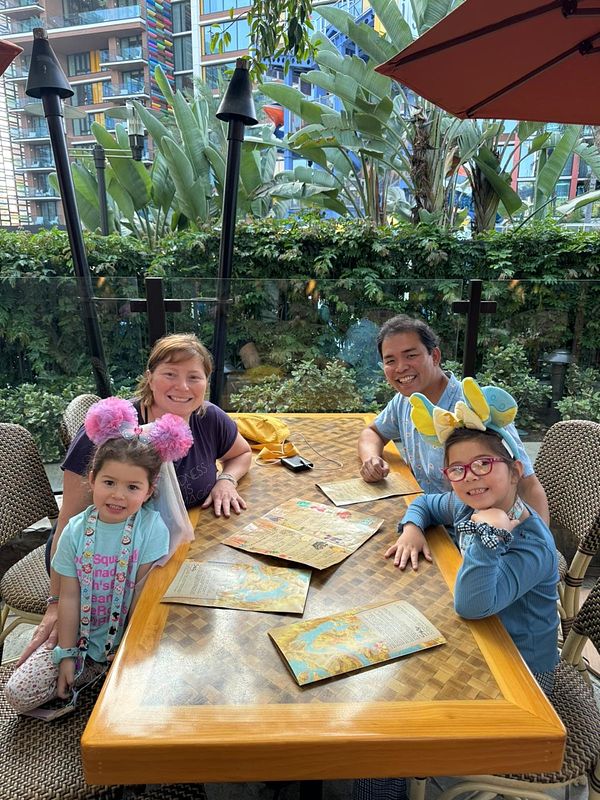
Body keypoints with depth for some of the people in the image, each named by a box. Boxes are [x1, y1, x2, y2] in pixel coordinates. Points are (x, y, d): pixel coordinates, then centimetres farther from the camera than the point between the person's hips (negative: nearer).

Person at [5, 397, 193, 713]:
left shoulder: (152, 528, -17)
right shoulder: (76, 531, -9)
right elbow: (69, 597, -6)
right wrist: (67, 654, -4)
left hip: (131, 642, -2)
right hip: (82, 638, 2)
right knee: (17, 692, -5)